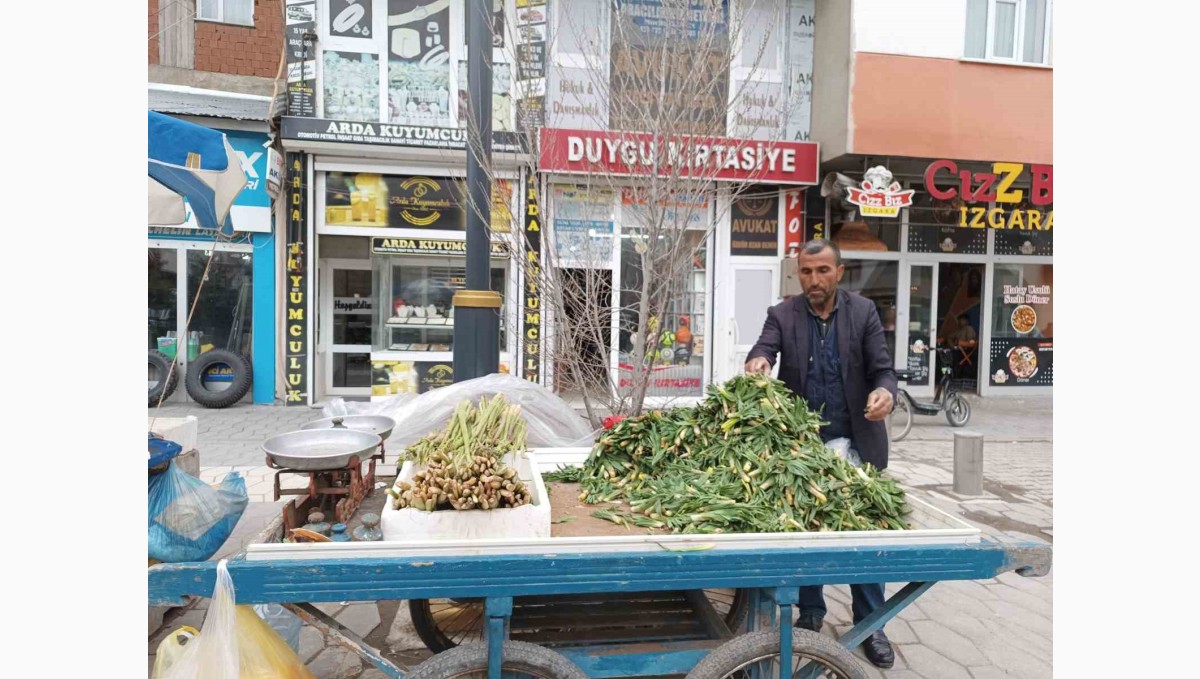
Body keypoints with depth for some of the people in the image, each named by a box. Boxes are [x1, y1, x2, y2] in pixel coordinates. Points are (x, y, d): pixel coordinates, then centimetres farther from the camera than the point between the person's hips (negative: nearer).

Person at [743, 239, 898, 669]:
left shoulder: (863, 312, -1)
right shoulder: (782, 314, -1)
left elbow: (882, 368, -5)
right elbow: (764, 347, -18)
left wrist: (884, 392, -28)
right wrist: (757, 361, -42)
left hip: (854, 443, 0)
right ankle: (810, 613, 30)